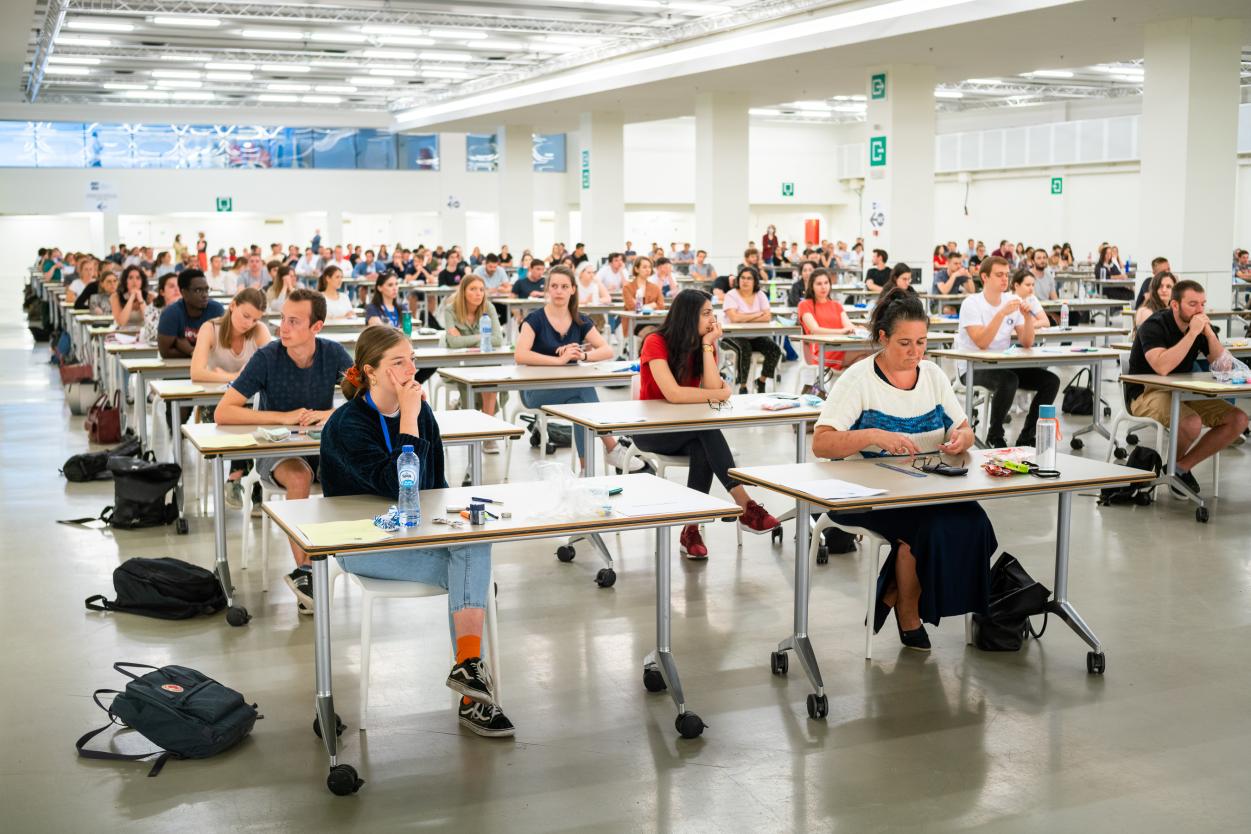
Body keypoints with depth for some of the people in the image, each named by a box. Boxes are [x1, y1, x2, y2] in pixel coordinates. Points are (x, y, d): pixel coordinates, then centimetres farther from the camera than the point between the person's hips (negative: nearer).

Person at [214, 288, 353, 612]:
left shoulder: (334, 354, -5)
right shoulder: (267, 357, -13)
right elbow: (222, 413, -17)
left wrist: (331, 413, -22)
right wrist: (284, 417, -23)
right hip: (276, 449, -3)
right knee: (299, 476, -36)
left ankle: (302, 572, -22)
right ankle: (305, 569, -29)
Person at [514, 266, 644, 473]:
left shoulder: (580, 322, 6)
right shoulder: (535, 319, -8)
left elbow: (607, 351, -4)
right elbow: (520, 355, -23)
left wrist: (583, 355, -24)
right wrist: (559, 359, -30)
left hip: (570, 389, 4)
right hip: (536, 391, -4)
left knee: (580, 403, -34)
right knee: (584, 386, -32)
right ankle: (612, 447, -25)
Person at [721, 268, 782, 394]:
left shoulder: (760, 295, 7)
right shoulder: (731, 295, -6)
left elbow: (767, 317, -7)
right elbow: (734, 318, -22)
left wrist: (744, 318, -16)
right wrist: (757, 314, -11)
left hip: (756, 336, 4)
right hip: (736, 336, -4)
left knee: (775, 350, -18)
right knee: (745, 349, -35)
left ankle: (762, 380, 6)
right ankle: (742, 386, -17)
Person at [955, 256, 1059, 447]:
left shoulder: (1012, 302, 7)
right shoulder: (971, 303, -10)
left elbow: (1026, 343, 3)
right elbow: (981, 342, -23)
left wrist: (1028, 317, -13)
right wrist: (1002, 313, -28)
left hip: (1003, 365, 6)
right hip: (973, 368, -6)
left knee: (1051, 381, -11)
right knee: (1009, 380, -35)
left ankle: (1026, 438, -1)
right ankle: (995, 436, -14)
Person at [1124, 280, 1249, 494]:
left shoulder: (1199, 325, 4)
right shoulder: (1154, 326, -16)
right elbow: (1162, 367, -34)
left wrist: (1208, 332, -14)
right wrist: (1193, 333, -29)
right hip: (1147, 394, -7)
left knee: (1238, 419, -9)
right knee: (1192, 423, -35)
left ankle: (1183, 466, 0)